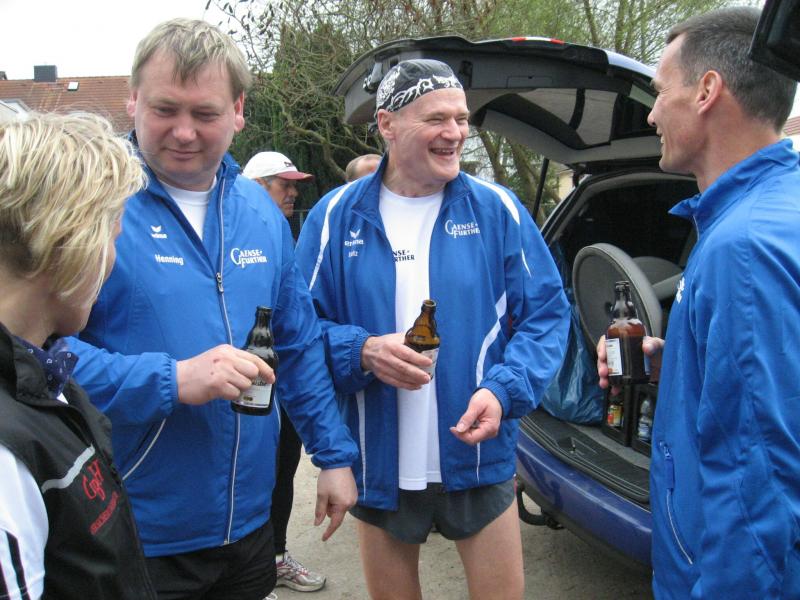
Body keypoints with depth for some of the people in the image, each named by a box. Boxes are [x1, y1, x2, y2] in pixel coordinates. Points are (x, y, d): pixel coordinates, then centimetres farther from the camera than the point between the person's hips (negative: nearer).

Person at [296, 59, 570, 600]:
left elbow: (547, 314, -2)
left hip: (479, 459, 0)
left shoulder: (497, 209, -3)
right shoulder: (337, 216, -3)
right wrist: (363, 352, -22)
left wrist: (505, 391, -18)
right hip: (379, 467, 1)